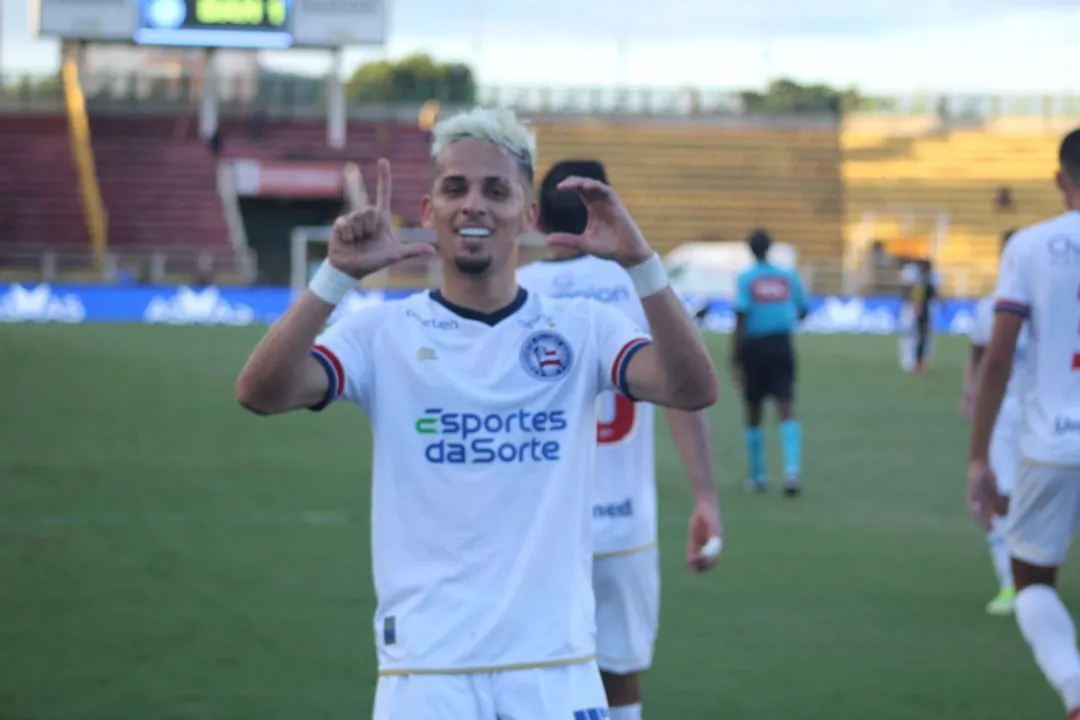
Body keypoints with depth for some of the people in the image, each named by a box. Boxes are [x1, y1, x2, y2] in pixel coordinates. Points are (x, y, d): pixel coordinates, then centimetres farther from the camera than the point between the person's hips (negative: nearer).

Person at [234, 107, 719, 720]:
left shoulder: (582, 329, 4)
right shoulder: (382, 335, 1)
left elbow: (695, 390, -12)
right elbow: (260, 393, -14)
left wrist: (640, 261, -23)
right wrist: (338, 276, -26)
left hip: (556, 669, 1)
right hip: (424, 670, -1)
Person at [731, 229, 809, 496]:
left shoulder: (746, 278, -6)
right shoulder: (788, 276, 4)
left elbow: (741, 318, -13)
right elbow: (802, 311, 14)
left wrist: (735, 359, -12)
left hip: (754, 346, -1)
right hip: (782, 346, 1)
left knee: (753, 413, 11)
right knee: (786, 409, -6)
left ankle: (757, 477, 19)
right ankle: (792, 469, -26)